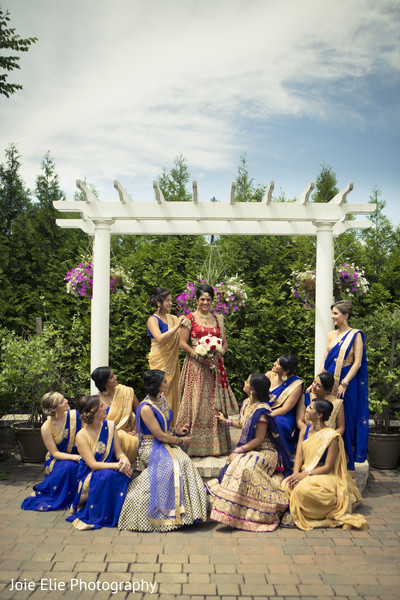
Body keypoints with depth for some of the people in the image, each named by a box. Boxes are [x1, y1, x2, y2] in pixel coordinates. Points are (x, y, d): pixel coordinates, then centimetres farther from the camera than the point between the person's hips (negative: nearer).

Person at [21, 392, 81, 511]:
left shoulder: (75, 415, -9)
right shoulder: (46, 427, -16)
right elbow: (55, 453, -13)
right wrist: (74, 457, -28)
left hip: (78, 456, 3)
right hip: (58, 460, -3)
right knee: (68, 466, -34)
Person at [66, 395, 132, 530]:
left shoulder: (110, 426, 2)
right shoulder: (82, 436, -14)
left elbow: (118, 452, 1)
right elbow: (93, 464, -20)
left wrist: (124, 459, -24)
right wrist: (117, 465, -31)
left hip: (110, 467, 4)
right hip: (90, 477, -4)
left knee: (125, 472, -28)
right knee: (106, 475, -36)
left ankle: (118, 512, -11)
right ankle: (99, 516, -16)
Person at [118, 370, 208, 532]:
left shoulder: (162, 399, 10)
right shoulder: (146, 408, -17)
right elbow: (160, 435, -17)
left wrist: (175, 433, 7)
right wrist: (182, 441, -7)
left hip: (166, 444, 7)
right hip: (151, 447, -7)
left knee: (183, 461, -22)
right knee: (171, 465, -32)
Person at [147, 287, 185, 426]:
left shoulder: (172, 318, 12)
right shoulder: (153, 320, -7)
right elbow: (159, 338, -23)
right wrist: (175, 327, -24)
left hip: (172, 361, 7)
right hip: (159, 361, -7)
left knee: (173, 391, 9)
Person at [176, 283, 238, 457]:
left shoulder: (218, 318, 12)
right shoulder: (190, 318, 1)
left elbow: (225, 343, 14)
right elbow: (183, 343, -3)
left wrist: (218, 354, -6)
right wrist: (200, 356, -13)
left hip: (214, 365, 3)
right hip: (196, 366, -3)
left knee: (215, 403, 4)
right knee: (196, 402, -4)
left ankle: (216, 444, 12)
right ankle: (195, 444, 3)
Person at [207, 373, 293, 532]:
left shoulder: (261, 411, -20)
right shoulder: (247, 404, 8)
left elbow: (258, 440, -20)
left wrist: (239, 451, -20)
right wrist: (225, 420, 34)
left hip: (264, 452, -9)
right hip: (248, 450, 9)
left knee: (245, 467, -31)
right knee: (232, 465, -14)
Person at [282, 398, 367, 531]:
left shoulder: (331, 436, -14)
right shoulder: (304, 430, 7)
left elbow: (328, 467, -14)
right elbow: (299, 456, 2)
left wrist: (306, 474, -23)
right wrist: (295, 474, -16)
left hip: (325, 476, -6)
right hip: (304, 474, 6)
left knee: (303, 489, -33)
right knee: (286, 485, -21)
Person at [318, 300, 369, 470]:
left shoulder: (355, 335, -4)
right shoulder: (331, 335, 12)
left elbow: (358, 363, -11)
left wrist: (344, 383, -19)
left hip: (347, 383, -5)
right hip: (329, 382, 5)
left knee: (345, 421, -1)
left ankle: (346, 461, 11)